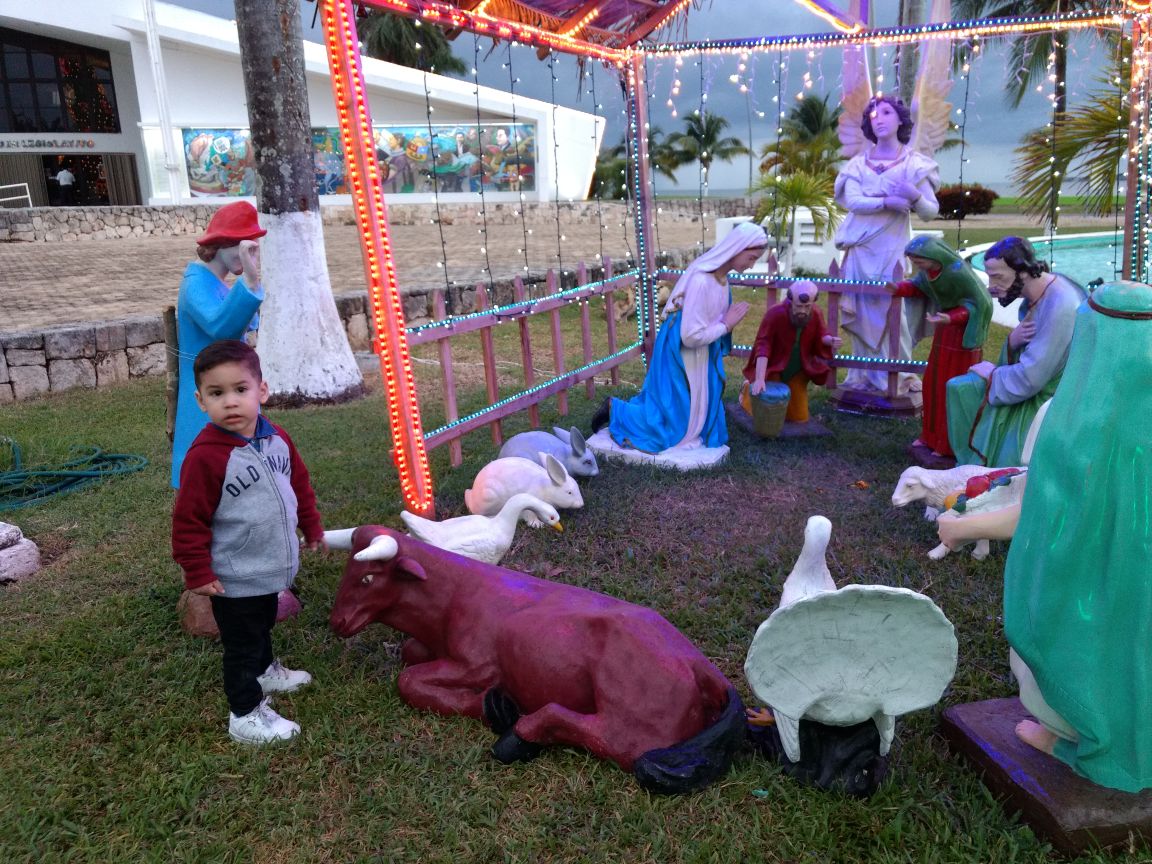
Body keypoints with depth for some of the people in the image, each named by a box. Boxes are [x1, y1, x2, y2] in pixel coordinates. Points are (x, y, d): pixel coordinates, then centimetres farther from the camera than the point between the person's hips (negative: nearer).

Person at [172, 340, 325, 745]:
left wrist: (312, 529, 19)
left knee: (263, 626, 30)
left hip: (271, 569, 7)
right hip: (235, 579, -7)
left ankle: (265, 671, 55)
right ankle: (245, 715, 24)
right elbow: (188, 521, -20)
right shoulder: (205, 456, -25)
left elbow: (300, 484, 12)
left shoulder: (277, 438, -4)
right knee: (241, 645, 8)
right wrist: (198, 571, -17)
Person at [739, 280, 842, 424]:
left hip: (797, 372, 4)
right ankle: (750, 388, 35)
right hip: (773, 369, -4)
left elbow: (820, 335, 3)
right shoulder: (775, 314, -30)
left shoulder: (816, 313, -15)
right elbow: (763, 347, -35)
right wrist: (759, 379, -44)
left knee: (798, 417, 8)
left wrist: (831, 340, -22)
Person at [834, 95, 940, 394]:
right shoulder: (859, 163, 7)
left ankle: (897, 378, 5)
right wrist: (887, 202, -19)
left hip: (890, 248, -2)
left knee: (890, 309, -5)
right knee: (863, 313, 4)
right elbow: (852, 201, -7)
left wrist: (915, 195, -21)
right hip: (859, 247, 3)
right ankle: (865, 376, 13)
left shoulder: (914, 163, 1)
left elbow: (931, 212, -2)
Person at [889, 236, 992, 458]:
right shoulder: (928, 268, -8)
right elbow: (920, 286, 8)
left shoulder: (958, 273, -29)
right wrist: (899, 289, -11)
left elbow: (977, 303, -22)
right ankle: (933, 435, 26)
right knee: (934, 383, 13)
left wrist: (951, 318, -35)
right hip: (945, 326, 8)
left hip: (962, 330, -8)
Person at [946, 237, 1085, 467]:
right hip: (1038, 379, 9)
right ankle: (971, 463, 13)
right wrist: (1012, 341, -12)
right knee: (960, 389, 4)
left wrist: (993, 374, -10)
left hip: (1052, 396, -9)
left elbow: (1029, 380, -28)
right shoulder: (1037, 289, 0)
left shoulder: (1060, 307, -28)